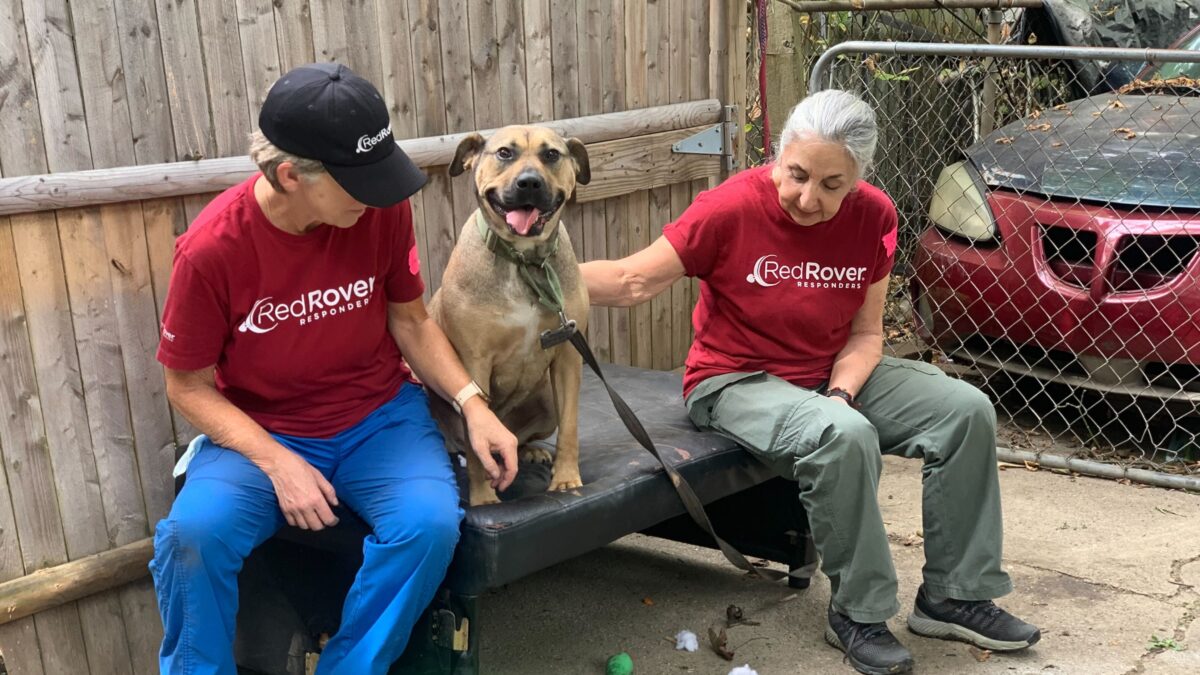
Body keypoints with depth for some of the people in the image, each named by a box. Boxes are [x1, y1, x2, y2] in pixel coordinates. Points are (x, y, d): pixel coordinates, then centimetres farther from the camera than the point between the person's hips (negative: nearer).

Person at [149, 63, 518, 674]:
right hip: (261, 434, -1)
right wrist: (278, 463, -21)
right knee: (193, 533, -28)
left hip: (379, 418, 2)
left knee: (431, 522, -26)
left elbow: (410, 321, 2)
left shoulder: (382, 209, -13)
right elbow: (189, 386, -9)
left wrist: (472, 404, -12)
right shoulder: (211, 249, -20)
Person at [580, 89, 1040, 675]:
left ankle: (954, 595, 3)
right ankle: (858, 615, -14)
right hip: (735, 381, -6)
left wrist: (840, 392, -18)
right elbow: (633, 280, -15)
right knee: (844, 436, -35)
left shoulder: (873, 217, -4)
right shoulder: (733, 208, -18)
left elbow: (865, 333, 1)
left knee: (967, 410, -9)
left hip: (834, 376, 6)